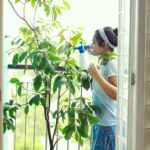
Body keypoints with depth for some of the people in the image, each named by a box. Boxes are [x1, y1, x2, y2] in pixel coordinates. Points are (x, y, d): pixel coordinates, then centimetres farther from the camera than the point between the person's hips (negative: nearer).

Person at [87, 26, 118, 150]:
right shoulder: (105, 63, 8)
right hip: (100, 122, 9)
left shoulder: (112, 64, -18)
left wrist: (97, 76, -29)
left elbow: (118, 94, -28)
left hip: (107, 125, -9)